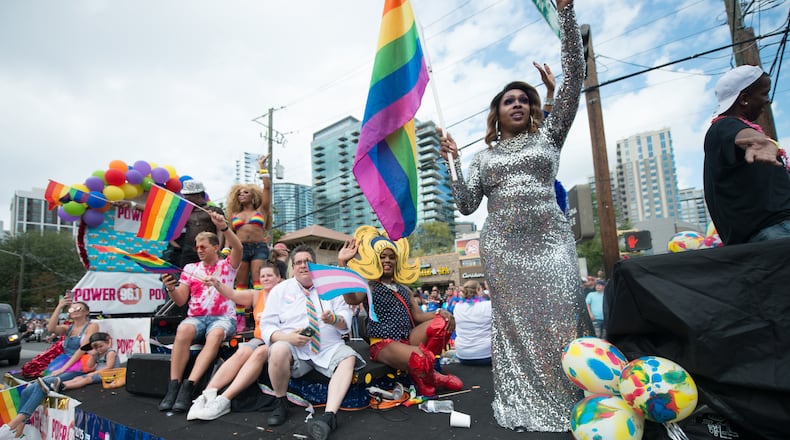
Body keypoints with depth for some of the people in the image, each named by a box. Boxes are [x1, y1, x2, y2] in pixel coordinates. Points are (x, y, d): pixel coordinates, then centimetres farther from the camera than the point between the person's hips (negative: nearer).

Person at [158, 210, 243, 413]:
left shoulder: (227, 265, 9)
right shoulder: (190, 268, 16)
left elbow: (238, 248, -14)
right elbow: (181, 301, 11)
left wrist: (224, 228, -29)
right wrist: (171, 289, -11)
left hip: (223, 317, -2)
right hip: (196, 317, 2)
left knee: (216, 334, -37)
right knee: (183, 330, -33)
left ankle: (188, 387, -40)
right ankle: (173, 386, -31)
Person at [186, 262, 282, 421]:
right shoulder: (256, 295, 13)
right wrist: (217, 284, -23)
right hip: (259, 339, 4)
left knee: (259, 353, -33)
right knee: (241, 352, -27)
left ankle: (224, 400, -38)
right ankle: (208, 394, -32)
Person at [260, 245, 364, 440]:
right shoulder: (280, 290, 9)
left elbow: (346, 321, 5)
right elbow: (267, 326, 3)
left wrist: (334, 319, -20)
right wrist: (286, 337, -18)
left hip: (328, 348, 1)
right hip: (292, 347, -1)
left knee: (348, 357, -29)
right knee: (279, 349, -34)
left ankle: (329, 416, -41)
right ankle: (280, 403, -11)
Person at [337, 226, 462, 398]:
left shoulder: (404, 290, 20)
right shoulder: (369, 287, 0)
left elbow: (418, 315, 11)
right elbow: (351, 298, -23)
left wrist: (441, 312, -10)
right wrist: (342, 263, -30)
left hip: (408, 338, 6)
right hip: (383, 344, -6)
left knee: (443, 322, -19)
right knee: (421, 359, -36)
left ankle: (427, 369, -2)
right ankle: (422, 377, 4)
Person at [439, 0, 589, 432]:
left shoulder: (548, 135, 14)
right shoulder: (484, 156, 16)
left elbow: (574, 76, 6)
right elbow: (467, 204, 6)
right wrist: (453, 160, -2)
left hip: (549, 236, 0)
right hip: (502, 243, 1)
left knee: (561, 311, -12)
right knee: (515, 319, -1)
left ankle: (574, 400, -1)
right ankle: (525, 404, 10)